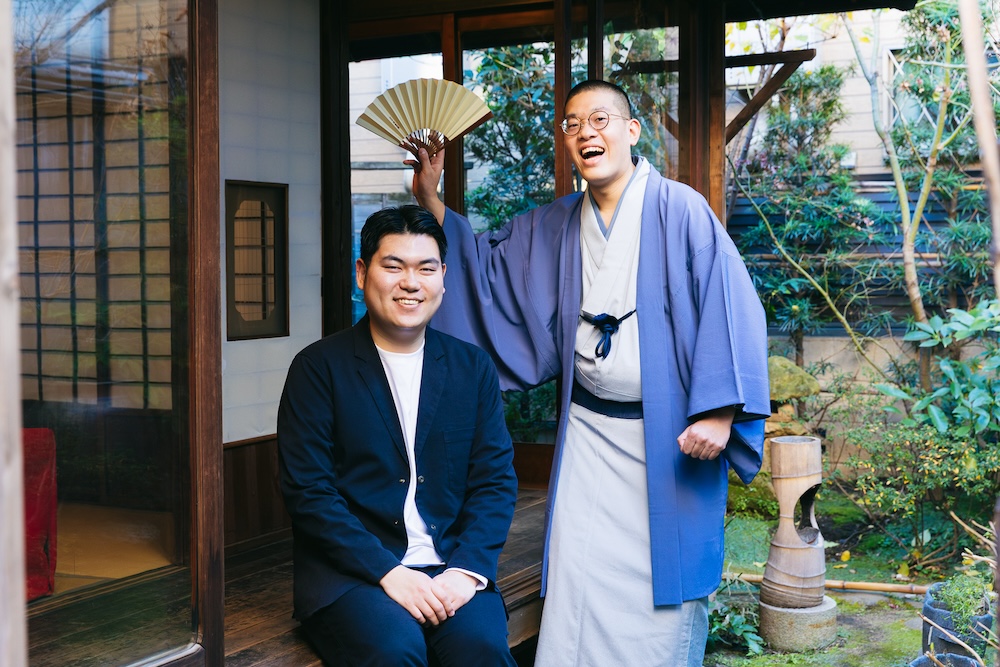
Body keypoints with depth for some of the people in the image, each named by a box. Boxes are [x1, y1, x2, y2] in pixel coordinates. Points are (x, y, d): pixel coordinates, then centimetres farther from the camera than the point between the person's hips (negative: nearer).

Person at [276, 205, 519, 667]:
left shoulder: (473, 368, 11)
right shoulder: (318, 367, 1)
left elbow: (496, 480, 7)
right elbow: (307, 491, -6)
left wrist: (467, 569, -10)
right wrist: (387, 573, -15)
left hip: (450, 565, 2)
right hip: (350, 572, -2)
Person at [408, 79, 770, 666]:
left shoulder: (679, 210, -9)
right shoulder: (554, 228, 9)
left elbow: (731, 307, -13)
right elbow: (483, 269, 18)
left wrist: (719, 414, -19)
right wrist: (431, 200, 6)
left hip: (671, 437, -4)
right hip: (590, 436, 5)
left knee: (665, 589, 5)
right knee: (580, 585, 4)